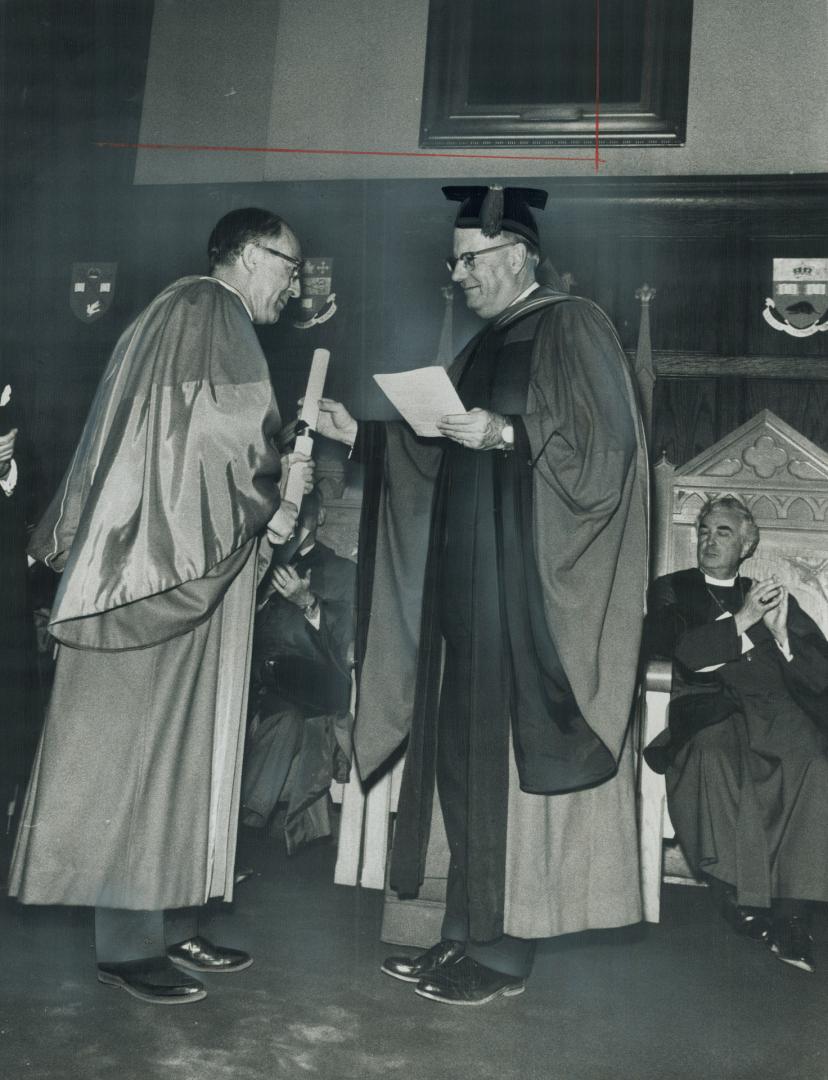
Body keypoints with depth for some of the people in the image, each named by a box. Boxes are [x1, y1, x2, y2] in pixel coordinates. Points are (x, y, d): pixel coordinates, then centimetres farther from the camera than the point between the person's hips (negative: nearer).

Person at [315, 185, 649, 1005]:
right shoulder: (487, 345, 19)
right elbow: (440, 460, 20)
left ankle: (505, 950, 6)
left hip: (530, 585, -8)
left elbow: (603, 448, -15)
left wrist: (507, 434, -25)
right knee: (464, 753, 10)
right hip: (471, 583, 9)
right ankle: (469, 932, 20)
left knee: (510, 752, -4)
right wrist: (359, 435, 11)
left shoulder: (571, 329, -6)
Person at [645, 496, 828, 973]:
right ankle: (742, 901, -26)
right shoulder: (672, 590, 20)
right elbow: (681, 651, 0)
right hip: (707, 711, -2)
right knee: (712, 757, -36)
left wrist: (781, 633, -3)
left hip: (775, 713, 2)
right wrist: (742, 620, -4)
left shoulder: (776, 596, 25)